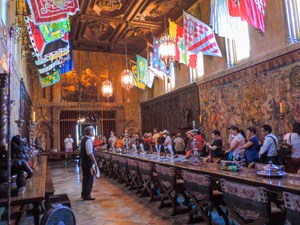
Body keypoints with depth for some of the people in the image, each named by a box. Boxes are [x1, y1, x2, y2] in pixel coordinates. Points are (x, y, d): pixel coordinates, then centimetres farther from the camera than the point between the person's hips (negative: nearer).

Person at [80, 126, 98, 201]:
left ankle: (84, 194, 29)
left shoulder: (84, 139, 13)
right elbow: (90, 153, -25)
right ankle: (86, 196, 8)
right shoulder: (88, 140, -18)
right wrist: (94, 161, -21)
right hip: (89, 162, -10)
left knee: (85, 178, 18)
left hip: (84, 161, 10)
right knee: (89, 178, 0)